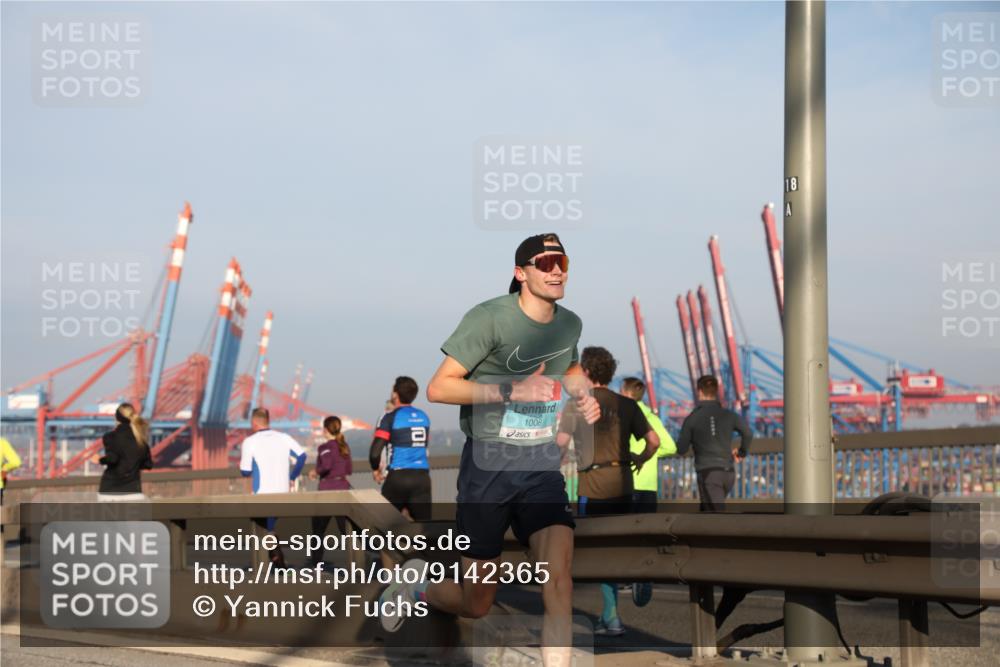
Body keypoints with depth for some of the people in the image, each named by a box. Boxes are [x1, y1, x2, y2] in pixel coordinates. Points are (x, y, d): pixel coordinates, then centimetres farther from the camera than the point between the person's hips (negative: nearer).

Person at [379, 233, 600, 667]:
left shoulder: (570, 323, 6)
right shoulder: (489, 318, -14)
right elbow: (438, 388, -17)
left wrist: (584, 396, 7)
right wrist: (513, 390, -26)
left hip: (542, 467, 4)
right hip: (488, 464, -4)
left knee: (558, 576, -18)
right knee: (476, 606, 6)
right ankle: (415, 587, 40)